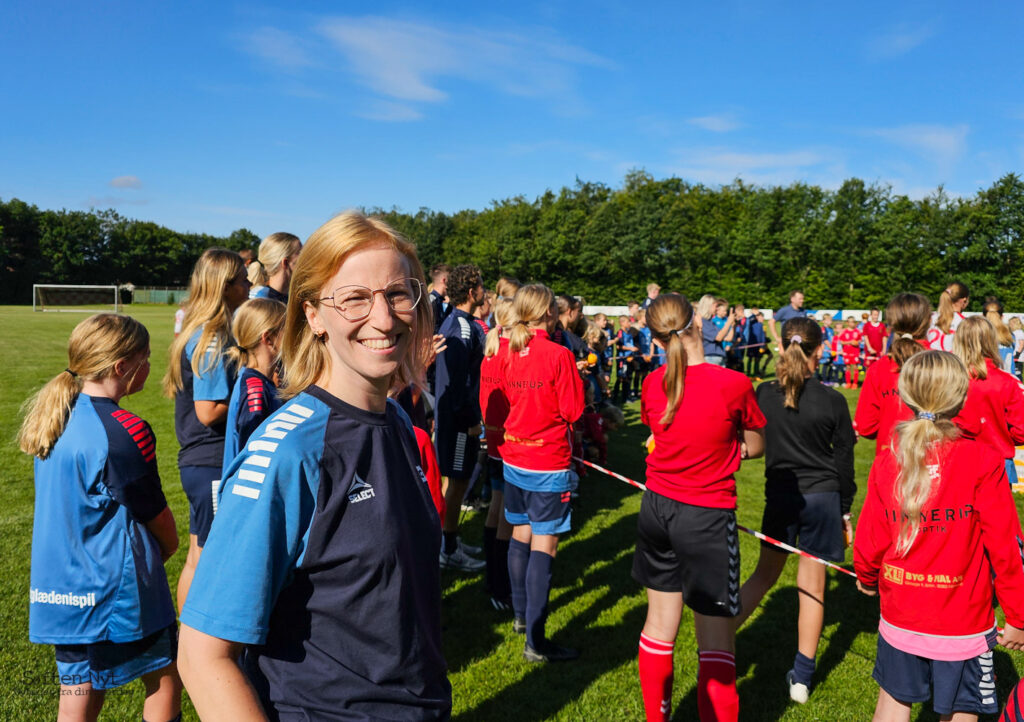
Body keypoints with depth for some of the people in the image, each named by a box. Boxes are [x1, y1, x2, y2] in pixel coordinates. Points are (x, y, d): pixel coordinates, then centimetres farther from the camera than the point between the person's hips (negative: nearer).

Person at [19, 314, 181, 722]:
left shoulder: (56, 415, 5)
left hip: (62, 587, 8)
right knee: (164, 680, 12)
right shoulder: (124, 432, -20)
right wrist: (165, 550, 12)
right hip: (116, 588, -7)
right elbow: (159, 520, -10)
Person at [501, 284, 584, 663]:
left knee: (520, 534, 20)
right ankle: (535, 641, 1)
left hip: (514, 457, 7)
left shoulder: (509, 351, 2)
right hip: (549, 462, -7)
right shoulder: (558, 354, -16)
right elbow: (573, 410, -12)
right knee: (543, 545, -3)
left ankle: (521, 614, 36)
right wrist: (576, 381, 3)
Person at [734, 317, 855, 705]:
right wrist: (845, 512, 7)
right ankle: (801, 677, 15)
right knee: (812, 586, 7)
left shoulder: (763, 395, -6)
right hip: (822, 497, -1)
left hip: (779, 495, 2)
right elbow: (844, 461, -2)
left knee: (765, 573, 20)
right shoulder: (832, 401, -8)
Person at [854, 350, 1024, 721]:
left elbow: (870, 539, -2)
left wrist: (867, 578, 20)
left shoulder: (887, 461, -8)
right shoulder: (983, 461, -16)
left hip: (900, 618, 2)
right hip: (963, 622, -2)